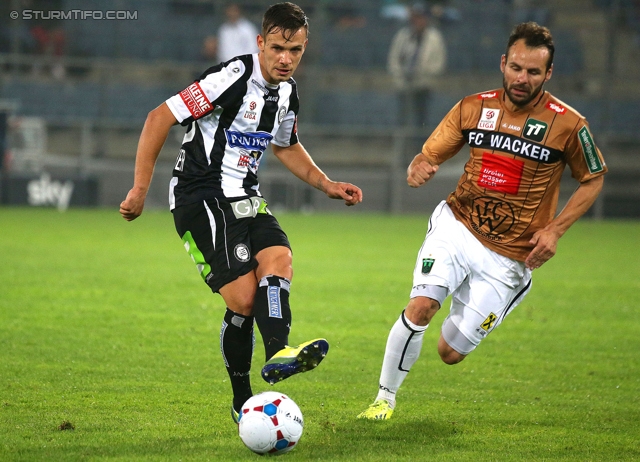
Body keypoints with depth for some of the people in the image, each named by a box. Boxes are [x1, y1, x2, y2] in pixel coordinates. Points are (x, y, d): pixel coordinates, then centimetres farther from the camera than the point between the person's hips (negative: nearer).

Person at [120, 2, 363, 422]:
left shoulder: (287, 91, 8)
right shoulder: (234, 77, -18)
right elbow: (160, 118, -16)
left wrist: (327, 185, 18)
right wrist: (140, 190, -15)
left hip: (245, 198, 7)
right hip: (202, 199, -7)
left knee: (278, 260, -23)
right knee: (244, 298, -18)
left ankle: (279, 354, -42)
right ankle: (242, 401, -7)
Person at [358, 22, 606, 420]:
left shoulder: (568, 125, -8)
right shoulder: (474, 108, 1)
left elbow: (593, 179, 5)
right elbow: (429, 156, 6)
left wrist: (554, 230, -7)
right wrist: (419, 169, -20)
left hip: (508, 258, -1)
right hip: (456, 227, 2)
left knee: (450, 352, -2)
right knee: (421, 305, -25)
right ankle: (385, 398, -6)